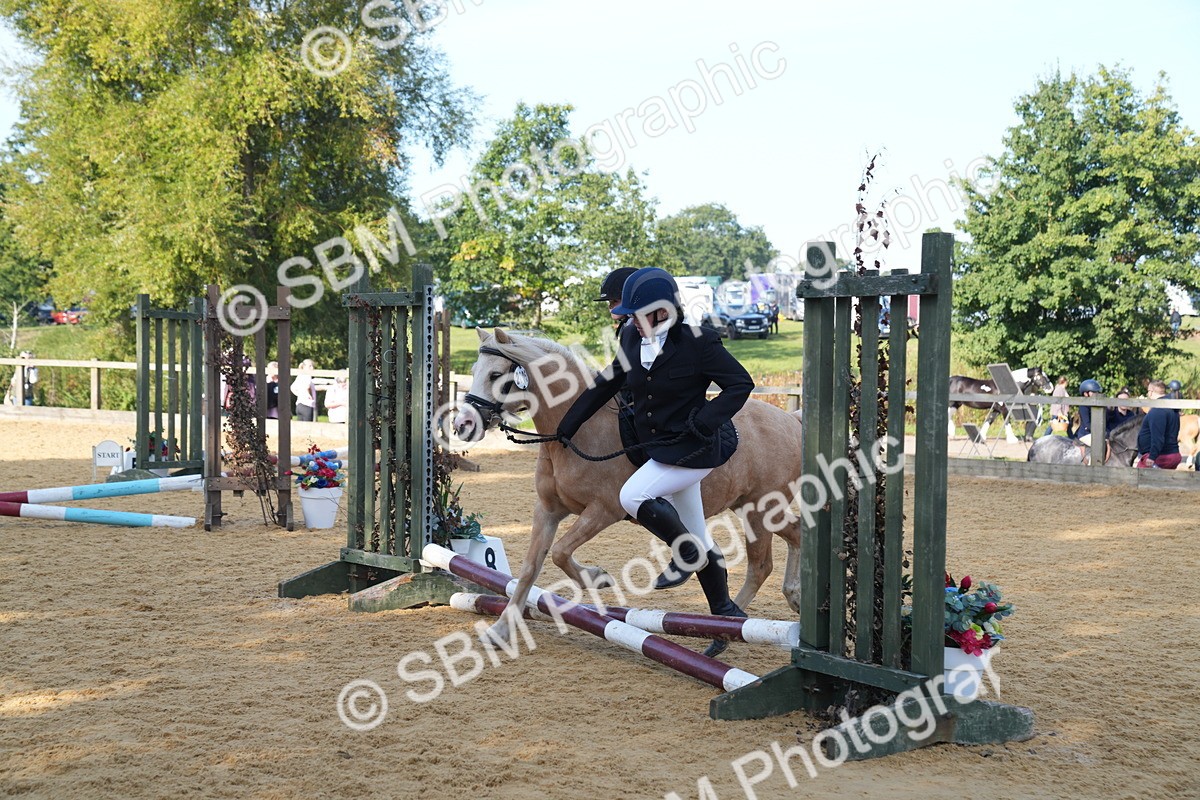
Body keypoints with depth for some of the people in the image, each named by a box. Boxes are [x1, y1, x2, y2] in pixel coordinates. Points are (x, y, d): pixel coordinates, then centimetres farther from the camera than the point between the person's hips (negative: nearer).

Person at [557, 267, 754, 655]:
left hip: (696, 446, -7)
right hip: (663, 446, 7)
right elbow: (608, 383, 12)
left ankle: (687, 549, 3)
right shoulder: (632, 337, 1)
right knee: (696, 534, 11)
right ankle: (725, 614, 21)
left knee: (632, 496, -18)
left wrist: (704, 421, -23)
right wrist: (569, 424, 14)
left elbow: (741, 383, -14)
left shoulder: (697, 342, -17)